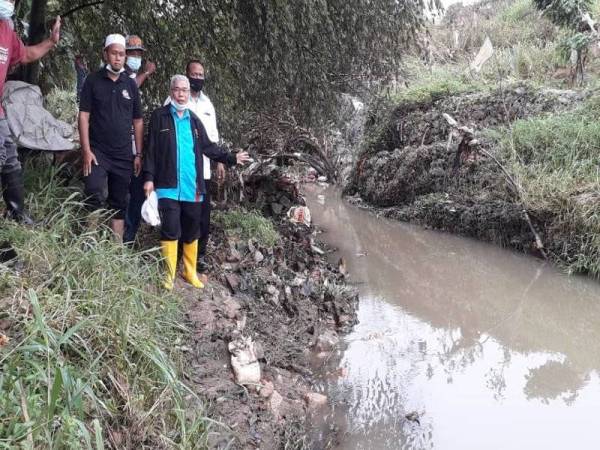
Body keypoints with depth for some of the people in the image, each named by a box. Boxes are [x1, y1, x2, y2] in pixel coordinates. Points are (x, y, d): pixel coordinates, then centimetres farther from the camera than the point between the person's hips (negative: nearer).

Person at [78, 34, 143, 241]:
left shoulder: (130, 84, 9)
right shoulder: (93, 81, 1)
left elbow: (137, 121, 11)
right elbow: (84, 116, -3)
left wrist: (138, 154, 6)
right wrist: (86, 150, -11)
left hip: (124, 155, 3)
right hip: (97, 152, -3)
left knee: (119, 204, 7)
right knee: (94, 198, -17)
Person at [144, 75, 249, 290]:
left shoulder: (194, 120, 14)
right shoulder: (160, 116, 1)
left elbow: (209, 147, 18)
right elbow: (151, 149, -3)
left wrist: (231, 158, 13)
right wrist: (149, 178, -9)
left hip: (192, 187, 5)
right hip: (168, 186, -4)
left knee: (192, 232, 11)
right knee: (170, 231, -6)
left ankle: (190, 272, 24)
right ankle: (168, 275, 5)